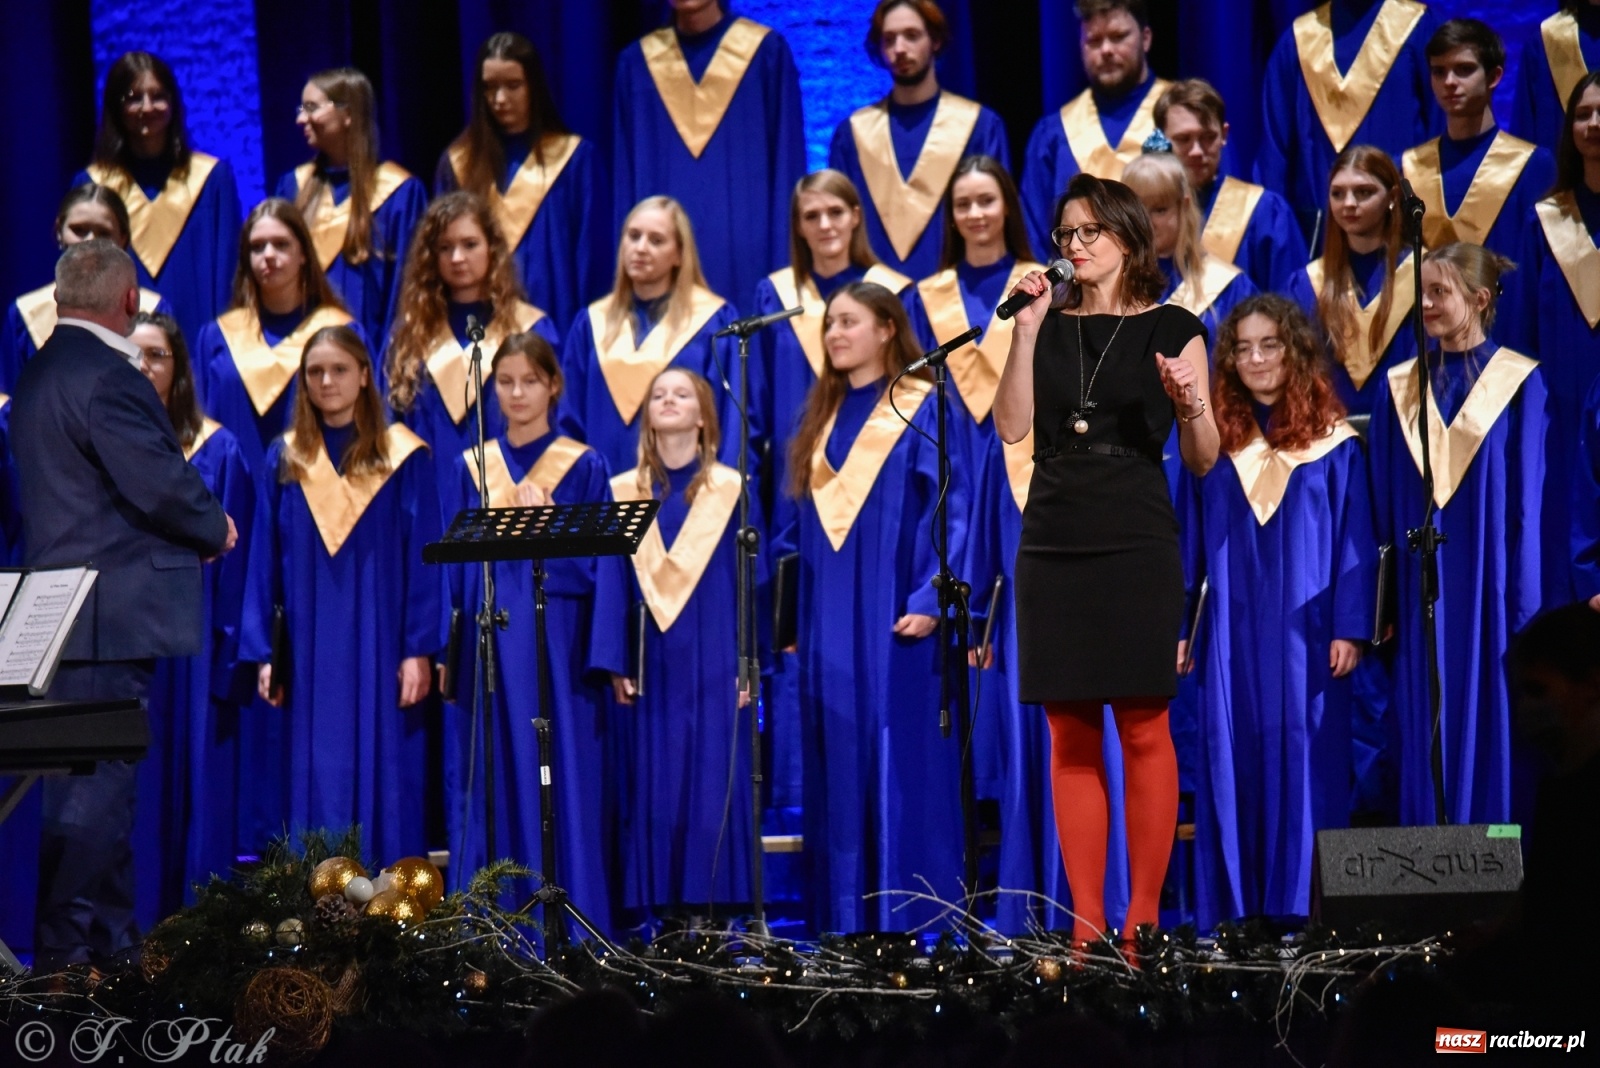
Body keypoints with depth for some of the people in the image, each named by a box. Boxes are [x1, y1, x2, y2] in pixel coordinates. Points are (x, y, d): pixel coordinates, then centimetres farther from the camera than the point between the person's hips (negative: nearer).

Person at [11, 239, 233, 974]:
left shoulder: (43, 372, 15)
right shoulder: (105, 377, -17)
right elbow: (160, 484, -23)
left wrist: (197, 525, 13)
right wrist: (215, 529, -3)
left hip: (64, 608, 10)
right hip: (112, 613, -10)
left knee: (89, 784, 13)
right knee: (97, 785, -8)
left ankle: (110, 941, 19)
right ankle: (67, 951, -9)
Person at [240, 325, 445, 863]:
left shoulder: (401, 457, 2)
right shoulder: (284, 460, 9)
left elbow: (424, 559, -1)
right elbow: (264, 561, 8)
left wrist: (419, 650, -8)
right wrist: (264, 654, 2)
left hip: (379, 649, -2)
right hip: (309, 653, 2)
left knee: (382, 783, -3)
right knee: (314, 790, 1)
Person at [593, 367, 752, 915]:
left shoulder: (730, 490, 3)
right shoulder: (625, 493, 9)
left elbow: (748, 578, 1)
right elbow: (614, 581, 7)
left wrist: (749, 663, -6)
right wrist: (614, 664, -1)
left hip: (711, 665, -2)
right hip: (652, 667, 2)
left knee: (715, 791, -4)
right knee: (653, 795, 1)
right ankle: (659, 923, 4)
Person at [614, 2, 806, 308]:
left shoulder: (766, 51, 2)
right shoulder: (637, 62, 10)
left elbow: (788, 165, 1)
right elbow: (626, 179, 10)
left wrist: (785, 264, -6)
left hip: (747, 251, -2)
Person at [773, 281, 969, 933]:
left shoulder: (925, 409, -1)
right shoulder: (820, 418, 17)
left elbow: (951, 508, -8)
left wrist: (929, 600, -18)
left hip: (893, 618, -6)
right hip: (828, 624, 6)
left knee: (902, 768, -6)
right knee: (836, 773, 5)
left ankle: (914, 920, -3)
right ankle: (844, 922, 8)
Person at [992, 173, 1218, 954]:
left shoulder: (1171, 329, 3)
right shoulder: (1050, 326, 13)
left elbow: (1203, 461, 1)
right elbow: (1012, 426, 0)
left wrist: (1191, 406, -19)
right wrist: (1026, 332, -5)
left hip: (1136, 545, -4)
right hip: (1053, 542, 4)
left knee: (1142, 728, -5)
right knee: (1070, 734, 3)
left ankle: (1143, 919, -1)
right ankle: (1085, 924, 5)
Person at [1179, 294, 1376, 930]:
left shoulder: (1333, 443, 1)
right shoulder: (1215, 441, 9)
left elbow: (1355, 540, -1)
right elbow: (1191, 542, 11)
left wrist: (1350, 628, -9)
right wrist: (1176, 629, 7)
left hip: (1304, 634, -2)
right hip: (1232, 635, 2)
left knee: (1304, 767, -2)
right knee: (1233, 771, 2)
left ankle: (1301, 919, 2)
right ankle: (1234, 924, 5)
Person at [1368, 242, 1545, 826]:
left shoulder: (1519, 383, -1)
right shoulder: (1398, 387, 9)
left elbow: (1526, 502, -3)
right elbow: (1384, 503, 9)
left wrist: (1524, 605, -7)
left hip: (1489, 588, -3)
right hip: (1421, 593, 3)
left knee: (1492, 728, -1)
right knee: (1426, 738, 3)